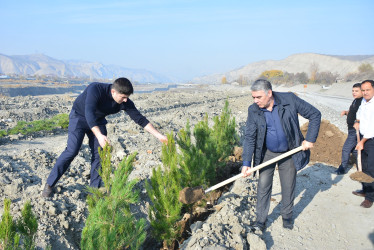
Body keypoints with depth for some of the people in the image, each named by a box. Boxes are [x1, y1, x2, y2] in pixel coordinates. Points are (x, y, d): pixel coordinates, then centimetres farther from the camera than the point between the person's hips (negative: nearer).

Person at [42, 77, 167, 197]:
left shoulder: (125, 103, -21)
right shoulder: (96, 89, -35)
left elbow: (140, 119, -15)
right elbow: (89, 113, -46)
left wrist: (159, 135, -19)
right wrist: (99, 135, -58)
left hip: (98, 121, 5)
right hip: (79, 117, -4)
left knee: (99, 154, -4)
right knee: (72, 151, -14)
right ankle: (49, 184, -1)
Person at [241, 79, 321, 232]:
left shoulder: (290, 100, -19)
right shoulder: (253, 110, -14)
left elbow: (315, 115, -9)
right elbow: (249, 137, -12)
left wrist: (310, 139, -15)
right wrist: (246, 163, -19)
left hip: (289, 153, -1)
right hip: (267, 153, 1)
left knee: (288, 186, 10)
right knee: (263, 185, 0)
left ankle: (287, 216, 33)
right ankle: (260, 220, 15)